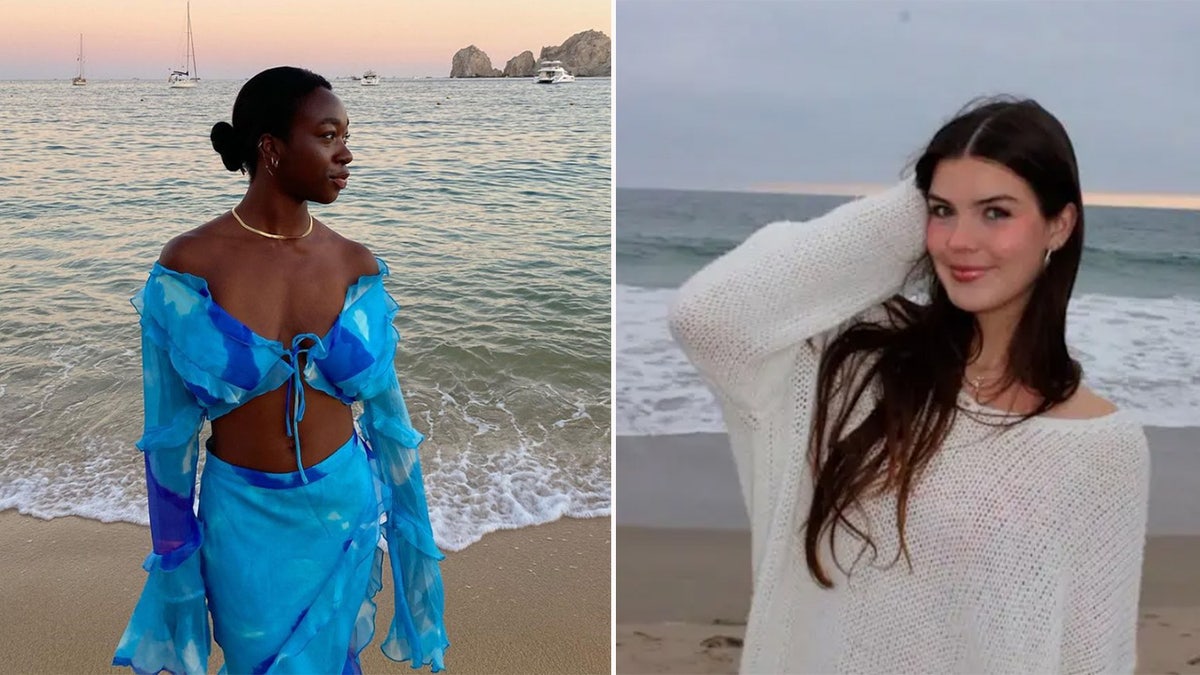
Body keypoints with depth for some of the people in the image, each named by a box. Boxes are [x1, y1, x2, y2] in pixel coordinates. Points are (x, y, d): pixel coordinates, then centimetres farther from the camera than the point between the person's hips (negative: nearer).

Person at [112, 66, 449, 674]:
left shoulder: (358, 268, -7)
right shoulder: (187, 266, -13)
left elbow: (385, 408, 1)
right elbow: (170, 429, -6)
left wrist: (409, 525, 5)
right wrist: (173, 550, -1)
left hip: (345, 505, 2)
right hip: (242, 515, -1)